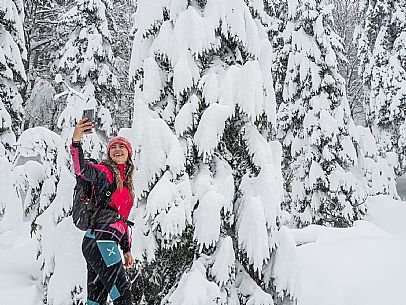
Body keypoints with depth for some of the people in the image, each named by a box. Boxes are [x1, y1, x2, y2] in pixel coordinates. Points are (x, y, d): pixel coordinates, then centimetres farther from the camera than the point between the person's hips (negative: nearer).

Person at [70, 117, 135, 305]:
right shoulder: (105, 172, -2)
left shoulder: (126, 182, 23)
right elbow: (82, 170, -25)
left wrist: (126, 250, 26)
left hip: (104, 244, 9)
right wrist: (76, 141, -41)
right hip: (100, 241, -9)